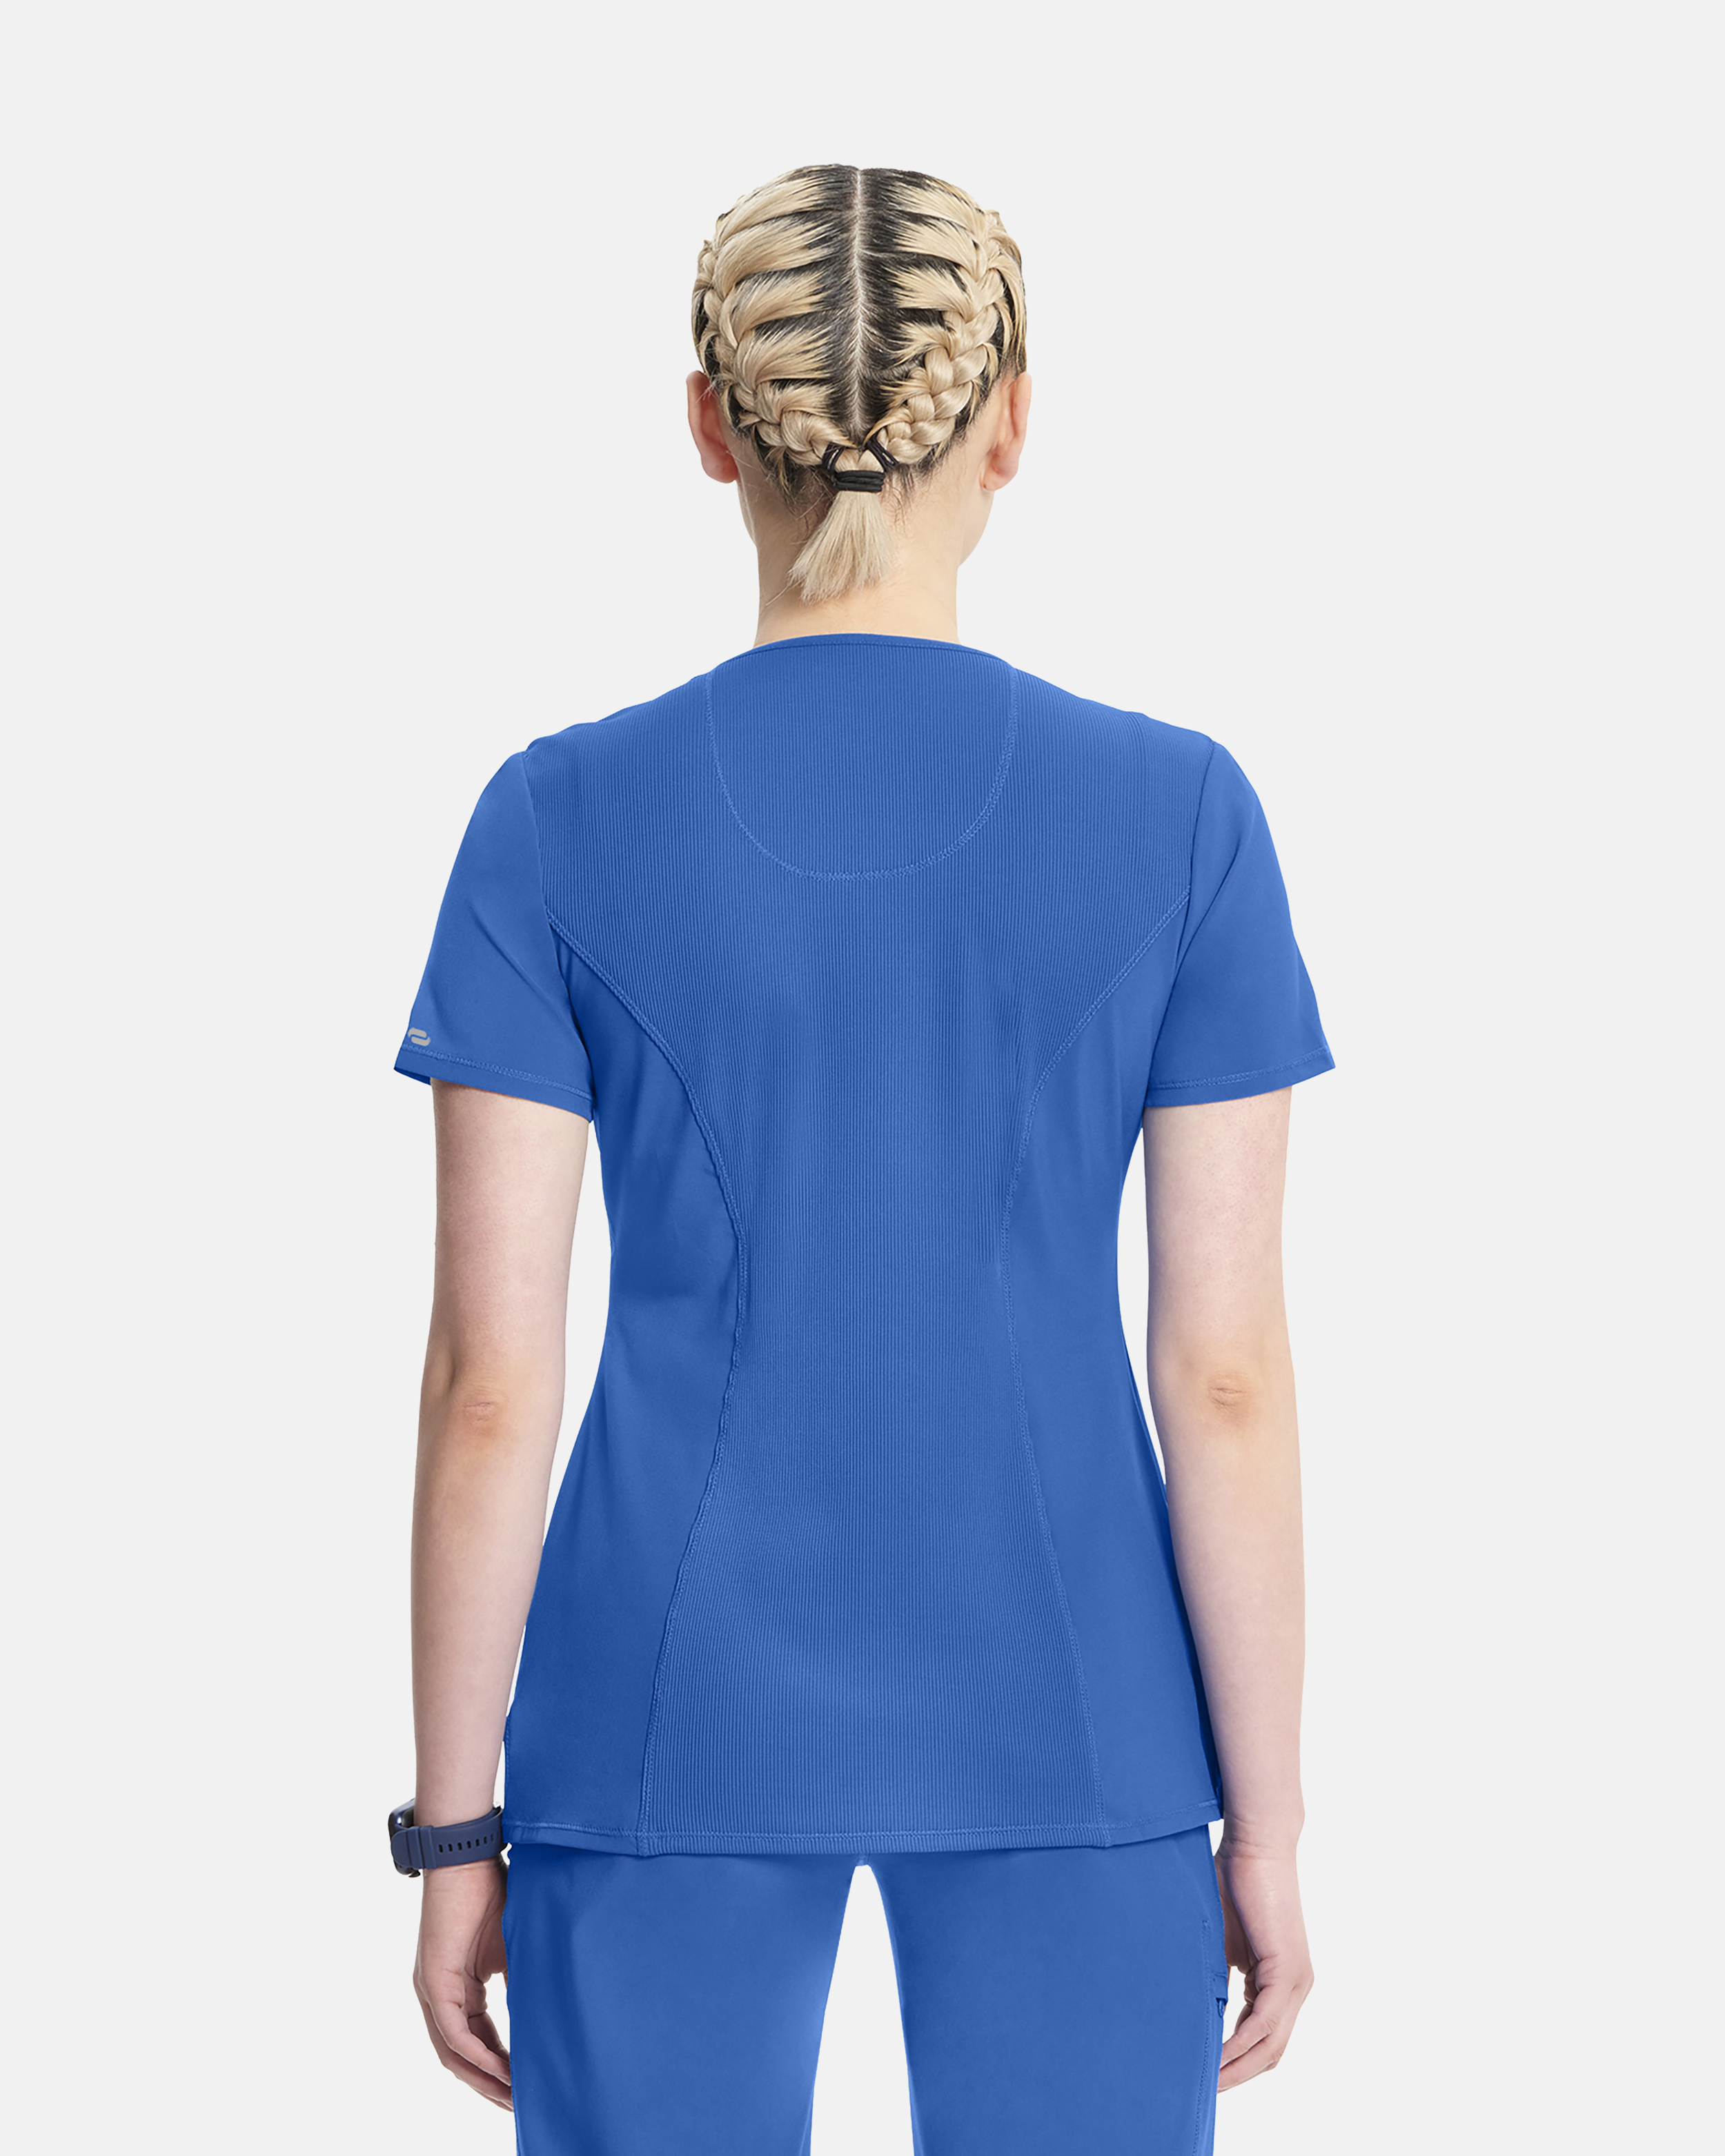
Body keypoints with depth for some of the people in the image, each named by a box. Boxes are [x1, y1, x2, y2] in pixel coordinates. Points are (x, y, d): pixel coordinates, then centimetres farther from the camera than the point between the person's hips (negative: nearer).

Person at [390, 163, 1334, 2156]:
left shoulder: (564, 820, -7)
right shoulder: (1177, 815, -6)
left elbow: (491, 1377, -6)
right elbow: (1227, 1369, -6)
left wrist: (456, 1829, 3)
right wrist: (1264, 1819, 4)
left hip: (670, 1723, 0)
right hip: (1067, 1732, 0)